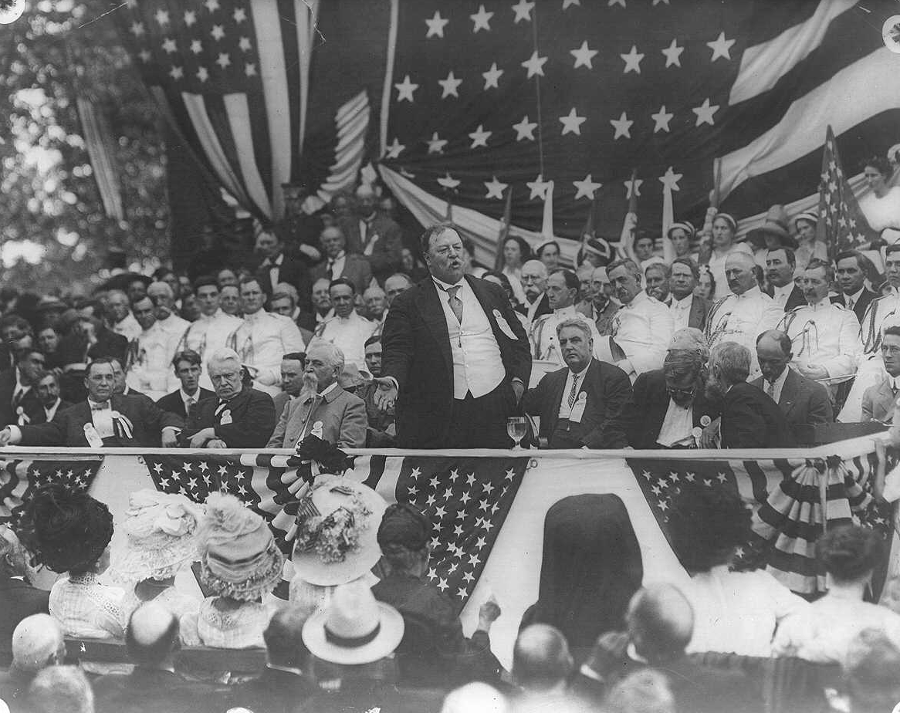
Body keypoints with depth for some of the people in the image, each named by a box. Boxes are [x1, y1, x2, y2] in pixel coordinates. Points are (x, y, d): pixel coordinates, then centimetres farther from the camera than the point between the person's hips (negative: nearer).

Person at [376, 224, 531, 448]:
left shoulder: (492, 293, 19)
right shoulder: (408, 303, 8)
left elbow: (519, 341, 20)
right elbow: (397, 351, -1)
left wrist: (518, 380, 5)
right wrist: (392, 381, -21)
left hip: (494, 407, 3)